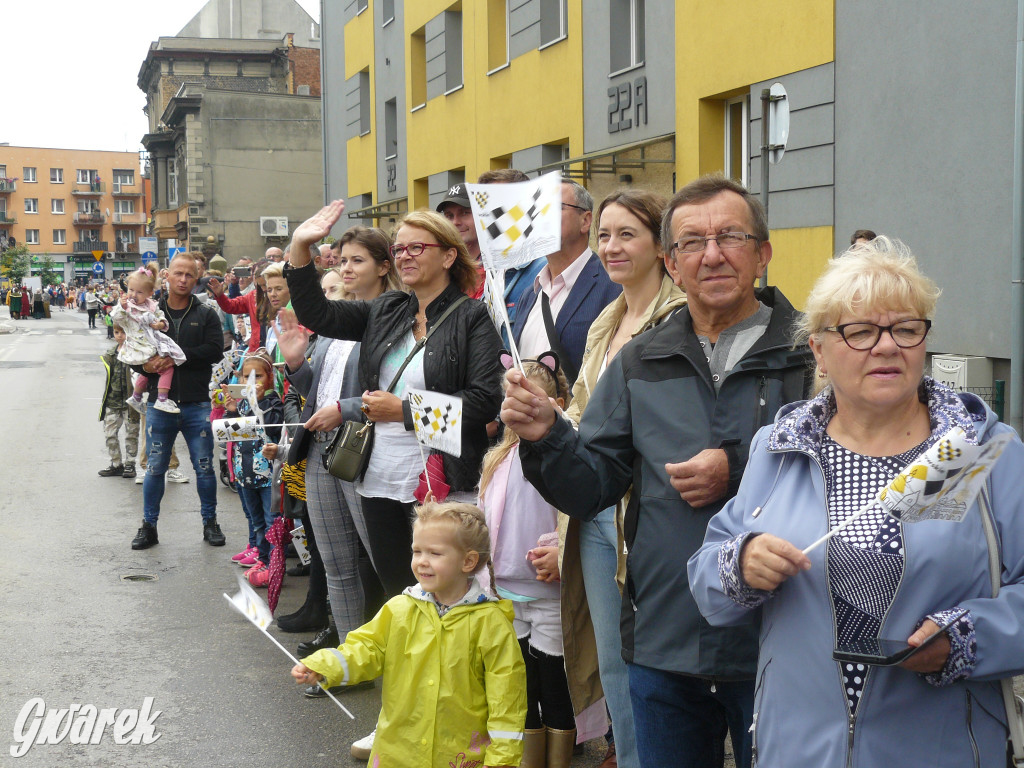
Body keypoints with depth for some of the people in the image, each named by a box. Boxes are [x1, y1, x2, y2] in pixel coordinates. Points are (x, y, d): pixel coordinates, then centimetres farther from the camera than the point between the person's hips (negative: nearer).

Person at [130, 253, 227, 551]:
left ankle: (210, 522, 22)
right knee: (155, 468, 8)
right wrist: (145, 365, -16)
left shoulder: (205, 315, 3)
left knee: (204, 467, 7)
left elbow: (215, 350, -10)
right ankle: (149, 526, 19)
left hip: (197, 405, -1)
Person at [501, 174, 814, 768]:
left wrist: (739, 472, -18)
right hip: (662, 648, 3)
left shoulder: (813, 352, -6)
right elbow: (591, 491, 7)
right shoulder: (638, 365, 8)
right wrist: (545, 438, -11)